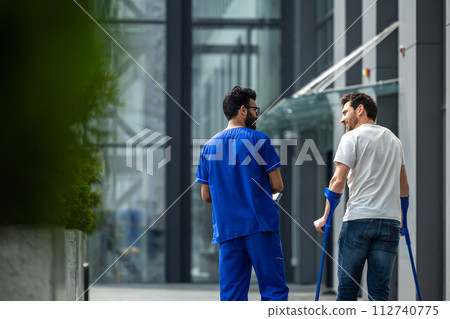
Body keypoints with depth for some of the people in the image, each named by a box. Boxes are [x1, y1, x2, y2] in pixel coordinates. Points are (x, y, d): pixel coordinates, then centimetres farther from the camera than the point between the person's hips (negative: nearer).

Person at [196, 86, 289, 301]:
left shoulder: (209, 147, 11)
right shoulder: (258, 140, -3)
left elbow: (206, 196, 13)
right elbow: (277, 186, -3)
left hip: (226, 229, 5)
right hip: (260, 226, -5)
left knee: (231, 296, 5)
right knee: (274, 290, -3)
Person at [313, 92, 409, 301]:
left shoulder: (353, 137, 1)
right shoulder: (394, 140, 20)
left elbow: (339, 180, -8)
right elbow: (404, 188, 26)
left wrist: (325, 217, -2)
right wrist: (401, 219, 36)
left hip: (359, 219, -5)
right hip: (390, 221, 5)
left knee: (347, 288, 2)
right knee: (379, 292, 2)